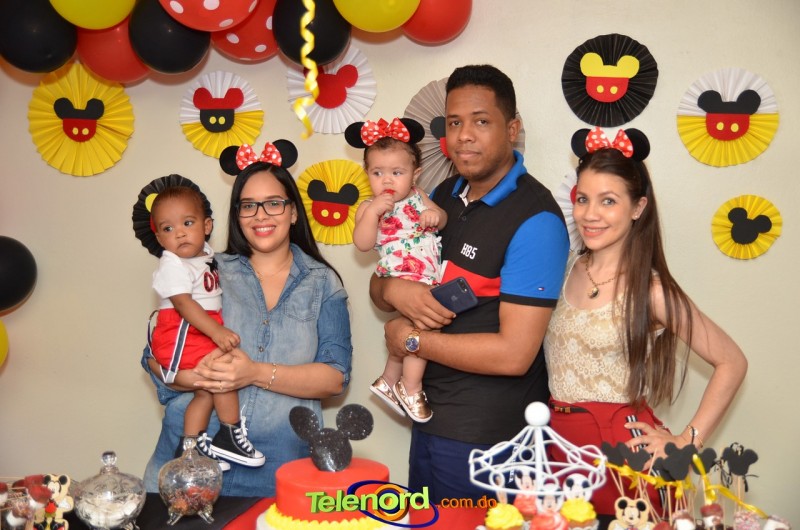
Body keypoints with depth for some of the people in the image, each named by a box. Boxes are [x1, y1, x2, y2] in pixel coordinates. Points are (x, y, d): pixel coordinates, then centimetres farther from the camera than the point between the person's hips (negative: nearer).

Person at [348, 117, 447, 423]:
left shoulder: (418, 196, 10)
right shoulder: (369, 208, -4)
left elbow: (442, 219, 12)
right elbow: (362, 244, -16)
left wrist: (435, 215, -10)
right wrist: (373, 211, -25)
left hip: (431, 277, 6)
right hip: (402, 279, -6)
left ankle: (388, 381, 37)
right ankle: (410, 388, -1)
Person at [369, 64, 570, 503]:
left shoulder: (534, 220, -20)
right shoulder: (443, 197, 5)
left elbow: (513, 354, -25)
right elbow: (378, 283, 10)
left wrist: (411, 340, -15)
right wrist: (394, 290, -14)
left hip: (489, 436, -7)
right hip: (430, 418, 8)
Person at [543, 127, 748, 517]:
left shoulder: (650, 290, -13)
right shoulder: (568, 270, 1)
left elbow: (731, 362, -7)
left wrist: (687, 441, -8)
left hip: (619, 448, -5)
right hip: (557, 440, 5)